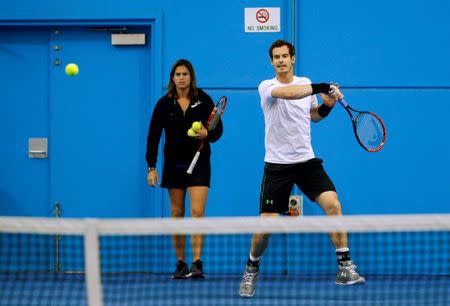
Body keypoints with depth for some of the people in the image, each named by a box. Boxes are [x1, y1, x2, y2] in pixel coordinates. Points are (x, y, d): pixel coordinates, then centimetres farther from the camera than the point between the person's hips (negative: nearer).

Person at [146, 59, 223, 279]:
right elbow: (153, 136, -1)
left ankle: (197, 264, -15)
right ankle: (180, 264, 12)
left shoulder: (203, 100, -3)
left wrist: (207, 134, -23)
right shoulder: (164, 104, -1)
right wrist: (151, 167, -7)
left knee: (197, 212, -12)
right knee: (176, 215, 5)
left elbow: (218, 129, 0)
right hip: (173, 164, 2)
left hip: (199, 163, -2)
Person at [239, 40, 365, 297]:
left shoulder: (305, 82, 9)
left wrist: (329, 103, 4)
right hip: (277, 165, -3)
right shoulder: (267, 86, -7)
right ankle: (252, 271, 23)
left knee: (333, 204, -16)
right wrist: (321, 87, -34)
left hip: (307, 160, 3)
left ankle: (345, 268, -11)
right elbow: (288, 93, -31)